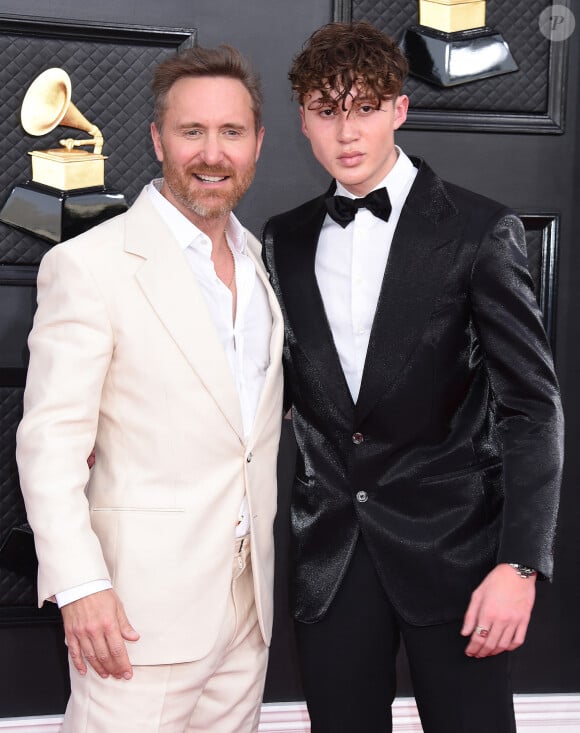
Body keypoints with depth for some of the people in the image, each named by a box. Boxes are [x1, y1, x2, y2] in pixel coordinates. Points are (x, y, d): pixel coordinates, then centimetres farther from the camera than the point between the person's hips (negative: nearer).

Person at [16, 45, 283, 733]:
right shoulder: (89, 264, -11)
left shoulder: (260, 261, 11)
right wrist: (79, 586, -19)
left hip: (249, 593, 6)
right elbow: (50, 439, -14)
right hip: (141, 604, -6)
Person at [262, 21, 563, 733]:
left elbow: (531, 405, -8)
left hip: (449, 542, -3)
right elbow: (282, 383, 13)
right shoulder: (285, 240, 8)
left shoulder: (480, 231, -5)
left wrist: (519, 565, -15)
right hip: (330, 555, 4)